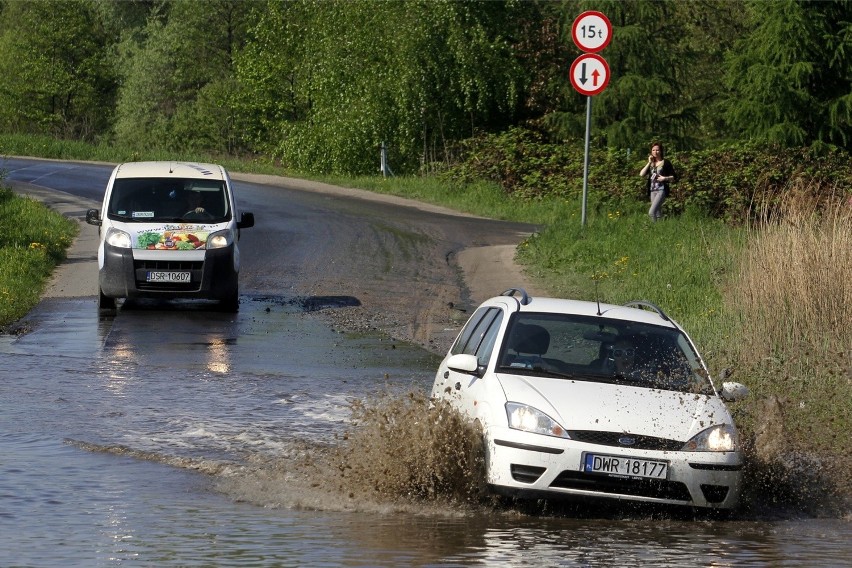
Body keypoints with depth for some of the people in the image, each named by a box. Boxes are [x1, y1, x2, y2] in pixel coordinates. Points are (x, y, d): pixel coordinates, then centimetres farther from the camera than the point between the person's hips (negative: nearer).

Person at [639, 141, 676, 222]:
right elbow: (642, 174, 2)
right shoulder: (651, 163, 14)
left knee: (651, 212, -20)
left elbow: (673, 177, 1)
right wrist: (649, 163, -2)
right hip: (652, 190, 6)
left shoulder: (666, 163, 0)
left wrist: (665, 178, -16)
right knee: (658, 214, 9)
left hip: (661, 190, -6)